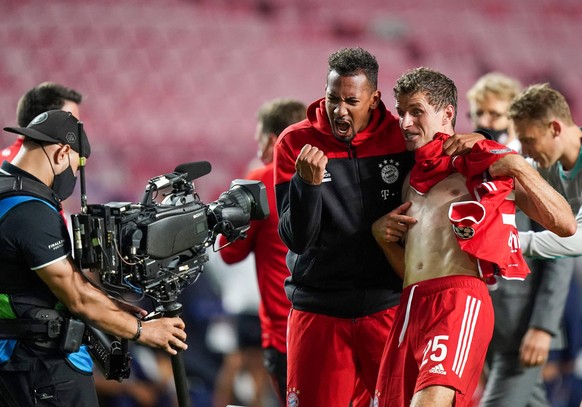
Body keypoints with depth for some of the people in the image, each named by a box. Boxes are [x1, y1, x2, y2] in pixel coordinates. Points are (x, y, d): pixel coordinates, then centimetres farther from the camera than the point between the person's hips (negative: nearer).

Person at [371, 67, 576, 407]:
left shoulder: (483, 164, 6)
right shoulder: (413, 177, 26)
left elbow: (565, 225, -2)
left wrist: (518, 167, -9)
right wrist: (381, 234, 11)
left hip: (461, 296, -7)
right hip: (411, 303, 7)